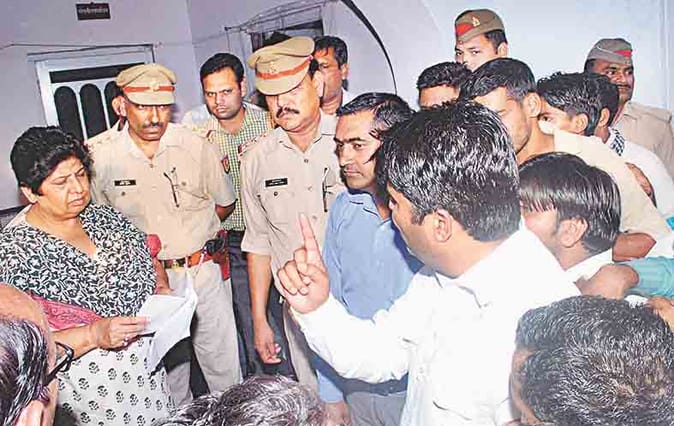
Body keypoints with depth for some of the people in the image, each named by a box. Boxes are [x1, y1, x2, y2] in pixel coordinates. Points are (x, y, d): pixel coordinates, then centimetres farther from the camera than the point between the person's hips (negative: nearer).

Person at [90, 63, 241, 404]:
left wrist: (191, 233, 2)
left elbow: (225, 203, 8)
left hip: (203, 271, 0)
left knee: (224, 365, 8)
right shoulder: (103, 160, -4)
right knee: (167, 367, 16)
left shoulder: (196, 147, -4)